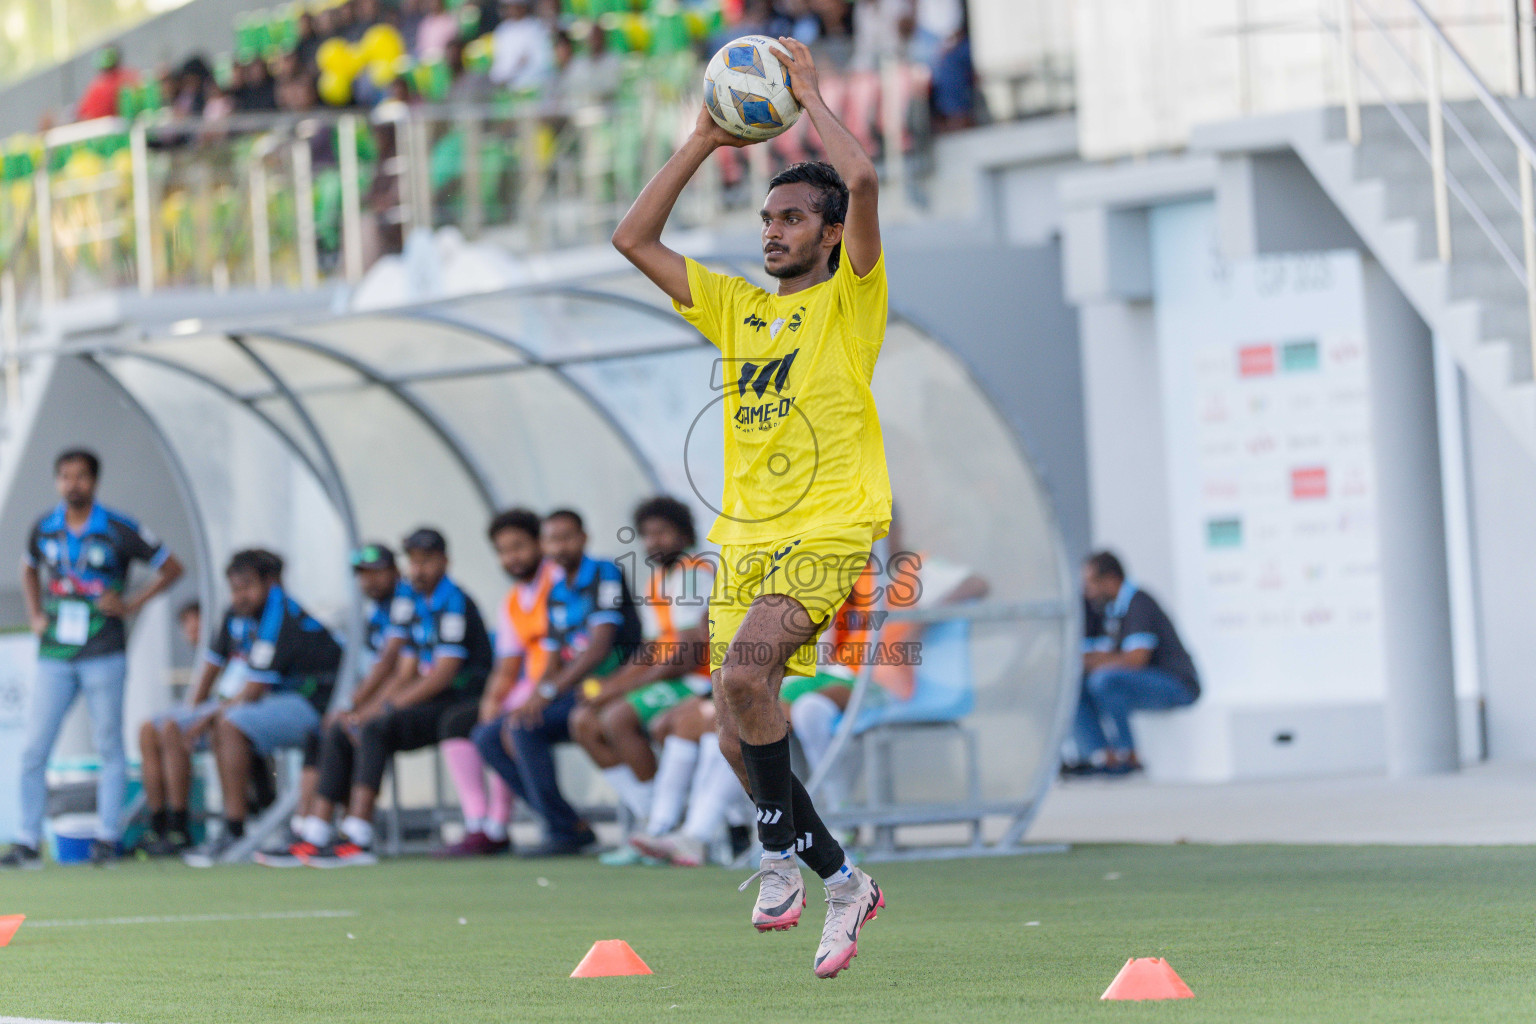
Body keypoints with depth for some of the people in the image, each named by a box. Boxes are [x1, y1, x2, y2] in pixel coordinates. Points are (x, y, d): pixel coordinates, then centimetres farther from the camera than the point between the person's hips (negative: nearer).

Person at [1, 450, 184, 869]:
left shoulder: (119, 531, -4)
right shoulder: (44, 529, 7)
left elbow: (171, 567, 3)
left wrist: (132, 605, -5)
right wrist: (35, 615, 14)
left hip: (104, 657, -3)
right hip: (53, 658, 3)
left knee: (109, 747, 2)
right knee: (33, 750, -2)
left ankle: (107, 836, 9)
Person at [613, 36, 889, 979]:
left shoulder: (849, 301, 1)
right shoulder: (738, 308, 18)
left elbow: (863, 181, -15)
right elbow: (636, 239, 19)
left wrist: (810, 93, -4)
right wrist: (705, 141, 15)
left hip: (828, 531, -7)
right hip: (746, 538, 7)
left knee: (744, 669, -29)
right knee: (739, 732, 2)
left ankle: (782, 850, -12)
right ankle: (841, 882, 17)